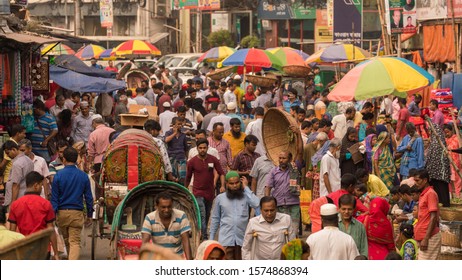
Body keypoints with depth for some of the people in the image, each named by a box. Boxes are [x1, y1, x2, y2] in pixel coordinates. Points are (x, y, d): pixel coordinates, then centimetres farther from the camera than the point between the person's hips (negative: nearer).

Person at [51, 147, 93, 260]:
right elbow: (88, 197, 5)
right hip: (77, 213, 0)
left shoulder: (58, 175, -4)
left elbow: (54, 198, -4)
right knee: (75, 242, -6)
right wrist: (89, 216, 14)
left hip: (62, 212, 1)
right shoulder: (83, 176, 0)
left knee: (67, 240, 18)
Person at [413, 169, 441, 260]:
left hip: (430, 238, -9)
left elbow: (433, 217, -17)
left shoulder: (431, 193, -12)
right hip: (423, 237, 9)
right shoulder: (423, 195, 17)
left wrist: (426, 239, -20)